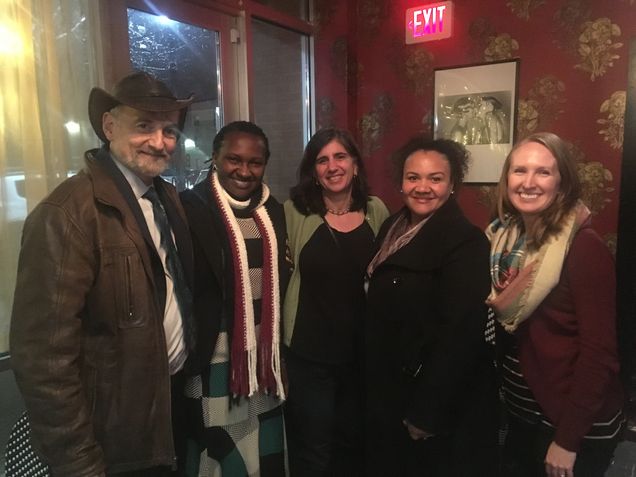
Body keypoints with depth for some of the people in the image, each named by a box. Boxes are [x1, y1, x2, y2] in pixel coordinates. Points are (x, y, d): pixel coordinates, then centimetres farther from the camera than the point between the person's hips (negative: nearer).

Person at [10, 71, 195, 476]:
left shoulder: (168, 196, 2)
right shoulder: (67, 214, -23)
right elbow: (45, 358, -24)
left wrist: (186, 374, 7)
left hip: (174, 396, 8)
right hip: (112, 440, -7)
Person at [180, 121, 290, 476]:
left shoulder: (273, 210, 7)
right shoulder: (191, 208, -12)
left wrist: (279, 349, 10)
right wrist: (193, 350, -12)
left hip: (265, 354, 6)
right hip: (216, 356, -6)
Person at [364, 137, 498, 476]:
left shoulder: (466, 241, -20)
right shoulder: (392, 227, 4)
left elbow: (461, 334, -23)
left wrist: (426, 412, -19)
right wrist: (375, 382, 10)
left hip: (442, 403, -7)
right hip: (389, 392, 8)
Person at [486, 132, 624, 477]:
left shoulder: (584, 247, -20)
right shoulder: (505, 238, -1)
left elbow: (599, 353, -20)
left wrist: (567, 440, -16)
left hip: (577, 427, -6)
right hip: (523, 414, 6)